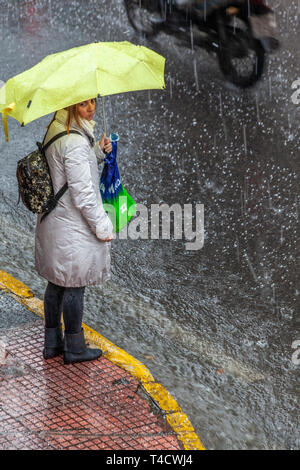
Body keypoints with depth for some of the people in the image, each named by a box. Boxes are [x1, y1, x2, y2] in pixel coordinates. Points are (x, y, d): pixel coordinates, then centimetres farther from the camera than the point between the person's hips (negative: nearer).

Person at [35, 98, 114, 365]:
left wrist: (99, 151, 5)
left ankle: (52, 343, 32)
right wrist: (102, 226, -14)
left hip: (53, 221, 10)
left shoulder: (54, 131, 6)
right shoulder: (75, 142, -24)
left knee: (56, 283, 19)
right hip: (74, 229, -10)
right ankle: (75, 349, 19)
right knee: (74, 287, 5)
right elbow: (83, 193, -23)